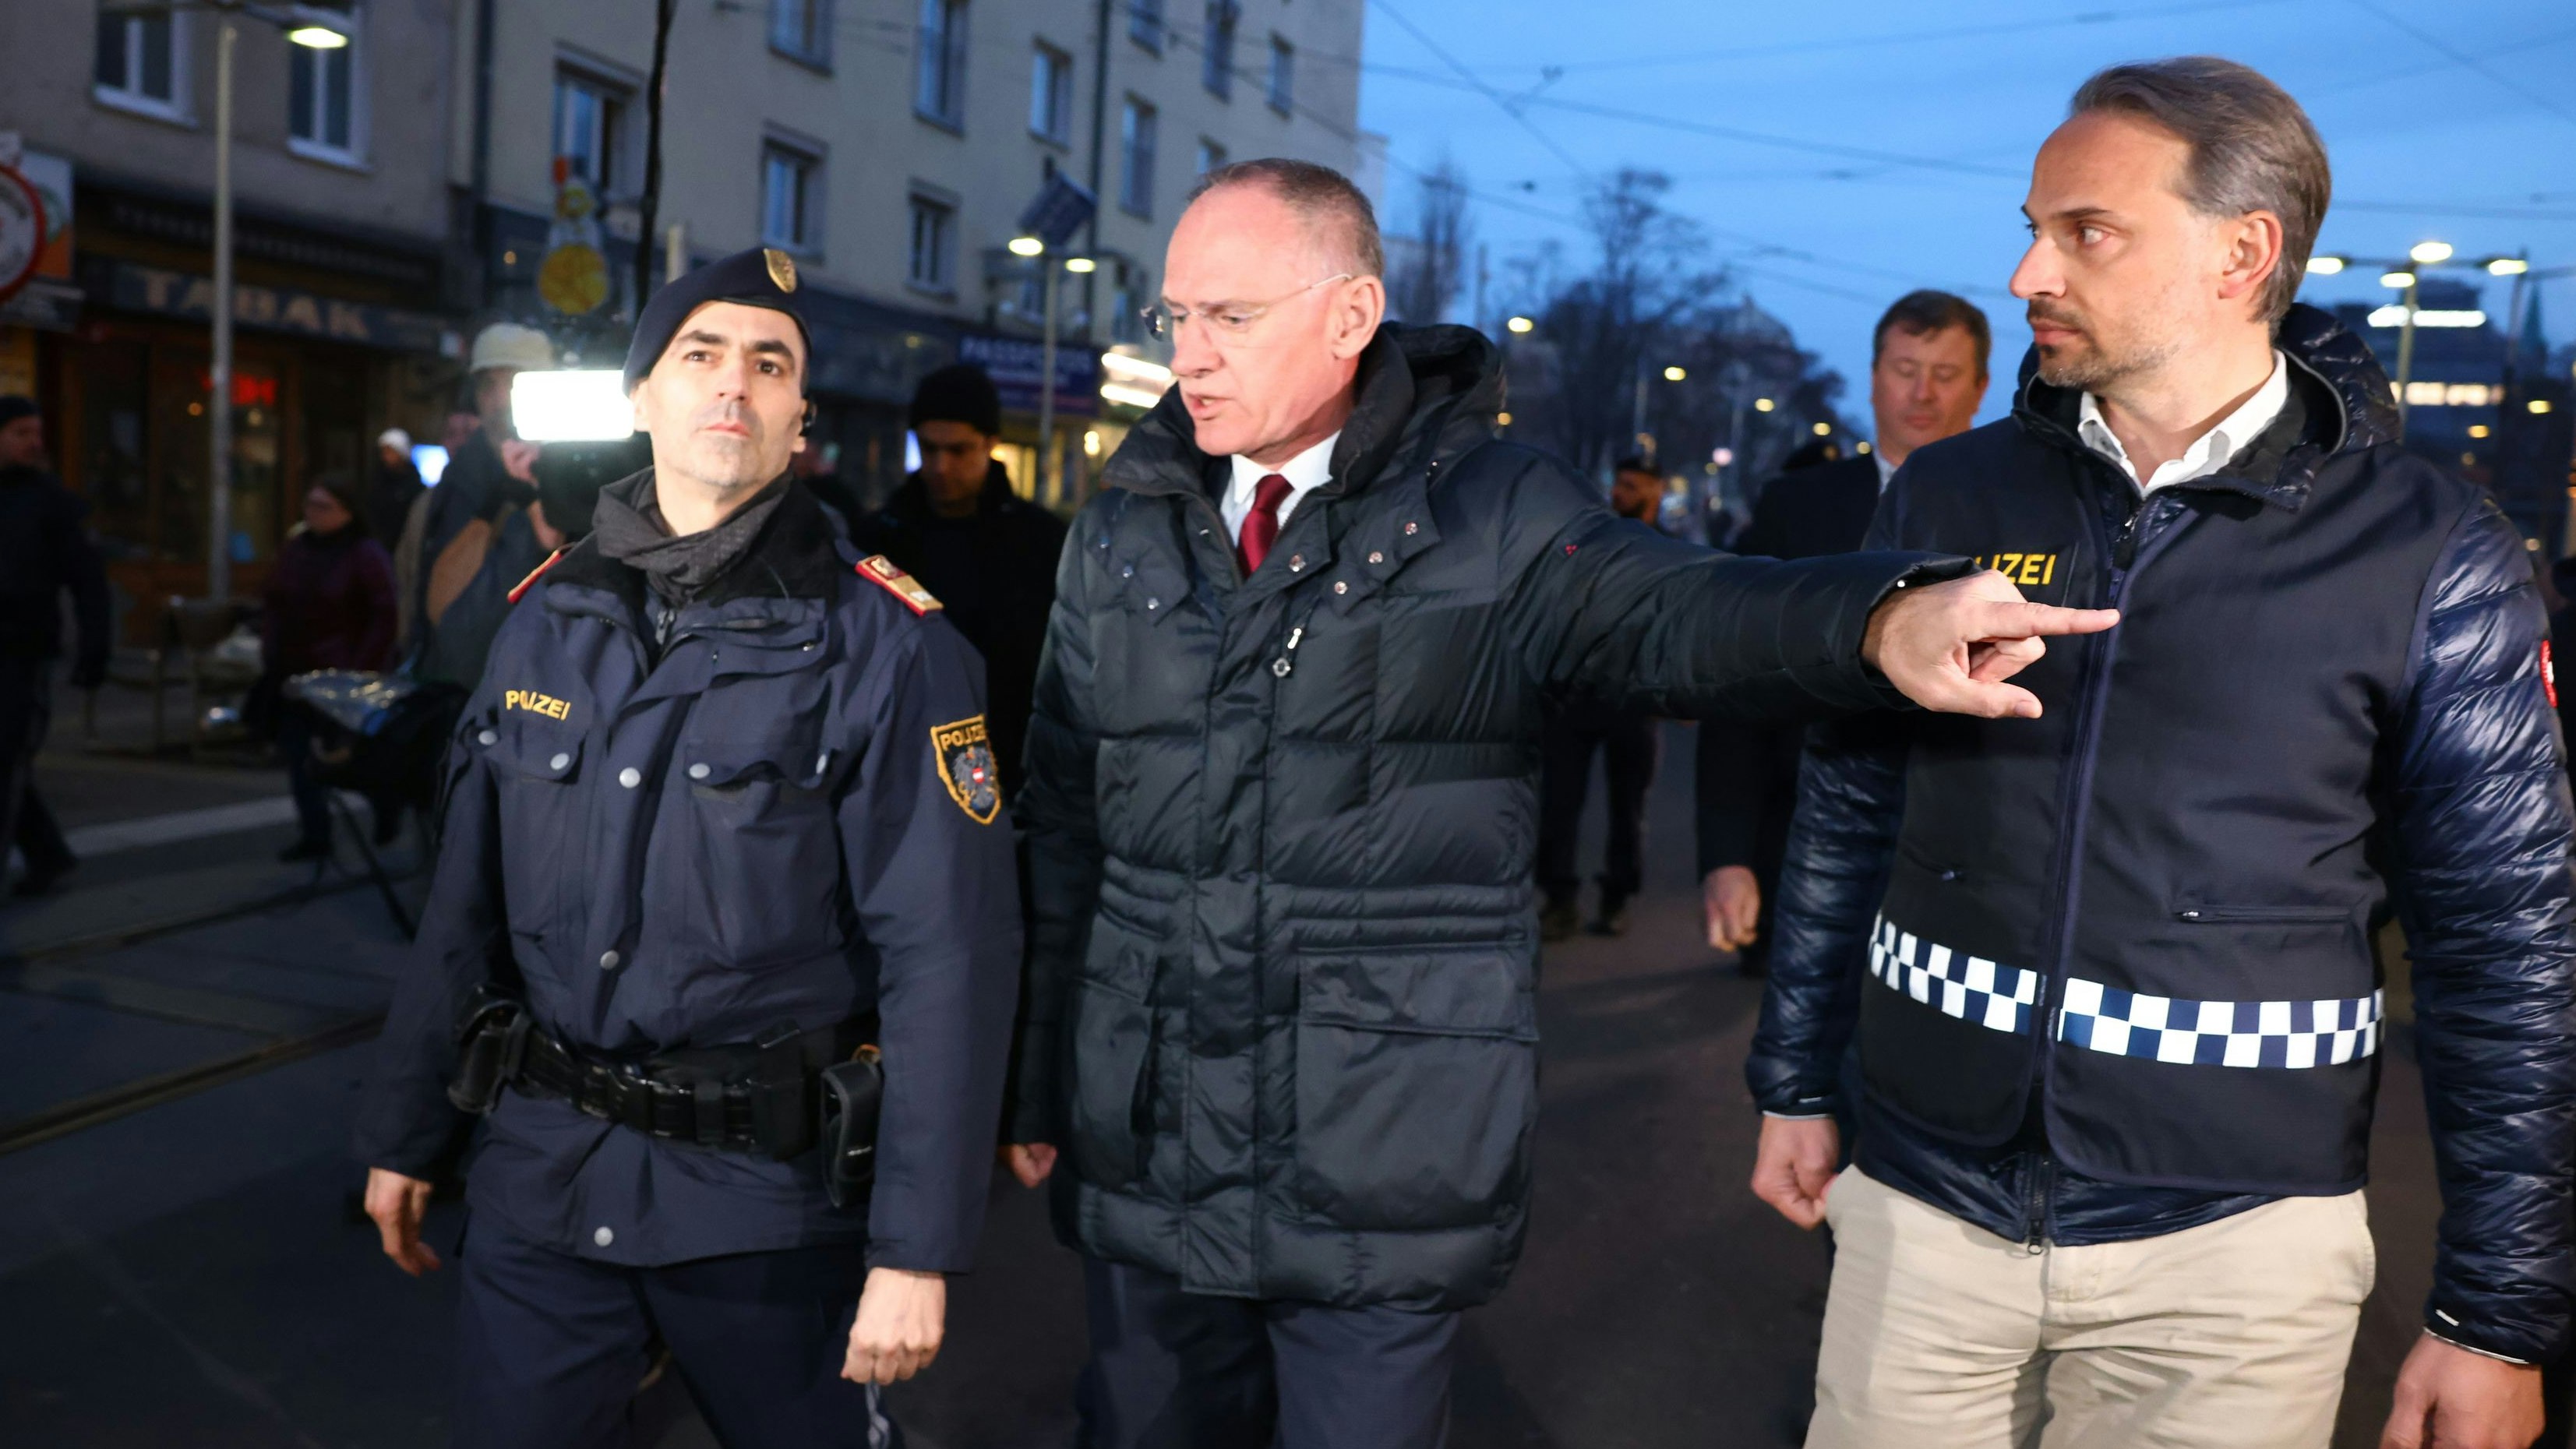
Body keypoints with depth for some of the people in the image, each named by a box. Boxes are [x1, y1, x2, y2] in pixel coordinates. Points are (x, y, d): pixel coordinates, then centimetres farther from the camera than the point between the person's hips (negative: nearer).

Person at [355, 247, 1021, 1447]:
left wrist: (919, 1249, -18)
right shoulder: (547, 618, 3)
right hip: (538, 1172, 4)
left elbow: (948, 958, -15)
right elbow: (464, 904, 10)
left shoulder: (885, 647, -11)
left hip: (771, 1192, -3)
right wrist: (402, 1132, 14)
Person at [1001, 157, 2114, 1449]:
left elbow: (1677, 615, -26)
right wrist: (1037, 1089, 11)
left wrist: (1883, 618, -47)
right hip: (1142, 1155, 4)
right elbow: (1063, 830, 9)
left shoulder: (1492, 516, -7)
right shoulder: (1123, 533, 5)